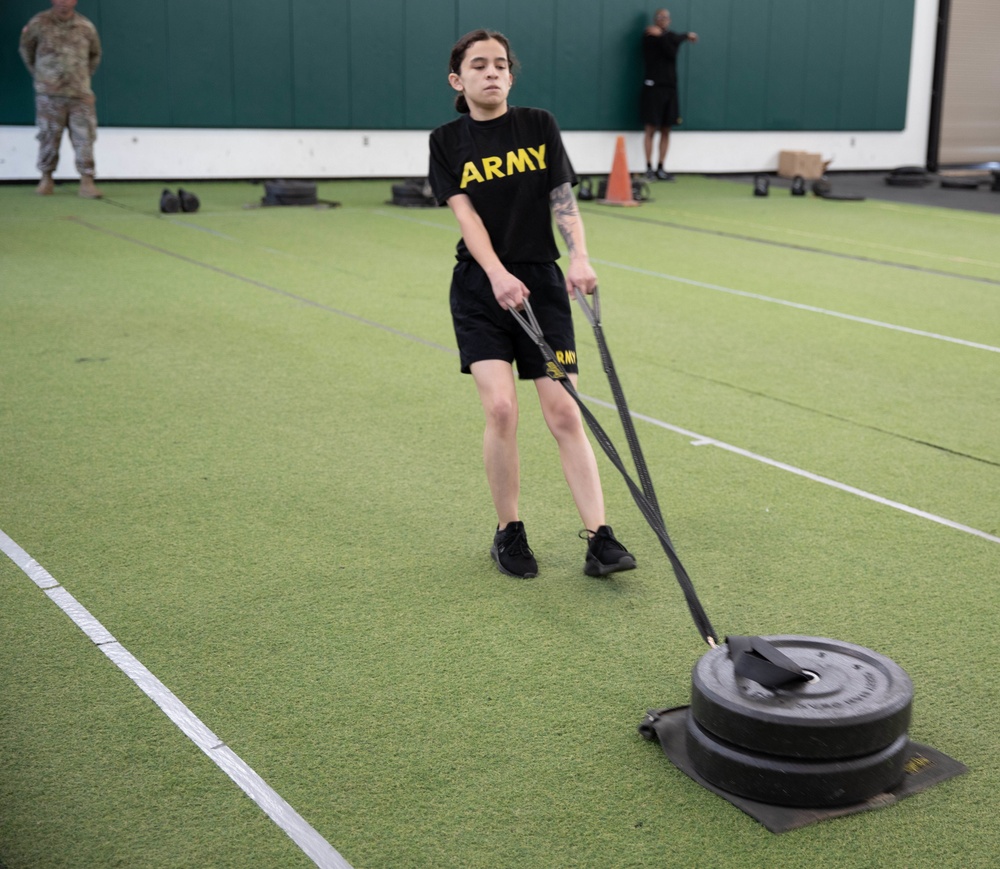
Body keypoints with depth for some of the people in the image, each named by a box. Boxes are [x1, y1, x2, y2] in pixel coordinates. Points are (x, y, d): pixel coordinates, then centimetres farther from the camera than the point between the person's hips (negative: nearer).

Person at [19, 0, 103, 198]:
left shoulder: (86, 27, 3)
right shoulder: (39, 24, 0)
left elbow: (95, 54, 20)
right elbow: (26, 48, 15)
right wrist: (38, 74, 14)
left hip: (80, 94, 1)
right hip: (49, 94, -1)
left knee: (84, 138, -5)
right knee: (48, 137, 3)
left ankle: (87, 182, -3)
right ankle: (46, 179, 16)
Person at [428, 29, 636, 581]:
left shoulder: (539, 126, 6)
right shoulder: (447, 142, 3)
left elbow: (563, 199, 3)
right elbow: (465, 215, -9)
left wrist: (579, 257, -15)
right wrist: (498, 275, -25)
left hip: (542, 282, 1)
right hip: (481, 289, -1)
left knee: (564, 414, -4)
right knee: (500, 408, -12)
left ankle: (598, 538, 0)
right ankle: (508, 532, 7)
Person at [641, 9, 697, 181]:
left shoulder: (670, 36, 16)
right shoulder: (649, 34, 0)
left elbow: (672, 49, -7)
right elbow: (671, 46, -12)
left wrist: (661, 35, -13)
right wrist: (686, 36, 1)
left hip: (670, 87, 5)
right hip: (653, 86, -5)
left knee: (666, 130, 3)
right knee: (651, 129, -6)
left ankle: (661, 168, 7)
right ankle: (649, 168, -3)